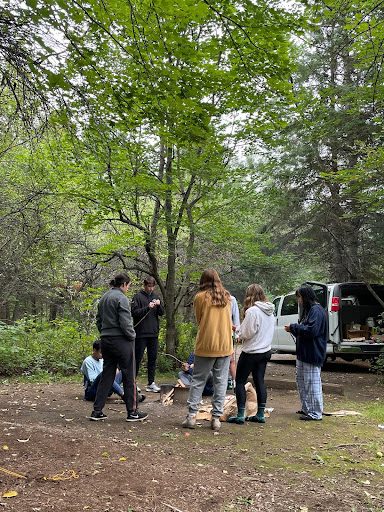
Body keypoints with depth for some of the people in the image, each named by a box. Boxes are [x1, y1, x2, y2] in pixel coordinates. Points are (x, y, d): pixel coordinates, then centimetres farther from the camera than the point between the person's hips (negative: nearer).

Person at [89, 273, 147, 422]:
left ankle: (97, 411, 15)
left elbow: (98, 320, 17)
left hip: (106, 341, 8)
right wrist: (132, 336, -4)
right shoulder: (121, 298, -13)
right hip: (121, 341, -8)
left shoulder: (104, 298, 12)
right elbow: (125, 323, -17)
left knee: (106, 376, 13)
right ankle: (132, 412, 11)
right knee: (129, 377, 3)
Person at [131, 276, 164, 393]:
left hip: (154, 333, 5)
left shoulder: (156, 296, 11)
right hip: (141, 333, -5)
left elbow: (162, 313, 8)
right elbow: (134, 312, -12)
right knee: (137, 358, 2)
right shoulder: (138, 297, -4)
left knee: (153, 358, 9)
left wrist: (159, 305, -12)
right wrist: (148, 307, -22)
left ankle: (151, 383, 16)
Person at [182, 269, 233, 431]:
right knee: (220, 381, 7)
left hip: (206, 345, -3)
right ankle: (216, 417, 9)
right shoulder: (226, 297, 8)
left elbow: (199, 320, 6)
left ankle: (191, 415, 5)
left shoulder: (200, 297, -4)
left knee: (198, 380, 6)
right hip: (225, 345, 3)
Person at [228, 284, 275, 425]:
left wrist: (240, 333, 2)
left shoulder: (252, 311, -19)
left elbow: (247, 333, -19)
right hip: (265, 351, 8)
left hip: (251, 352, -8)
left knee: (240, 381, 3)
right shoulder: (270, 311, 6)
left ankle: (240, 415, 3)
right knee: (260, 381, 13)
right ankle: (260, 414, 17)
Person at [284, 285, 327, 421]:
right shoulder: (307, 310, 16)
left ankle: (315, 413, 6)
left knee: (312, 382, -3)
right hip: (303, 353, 11)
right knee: (301, 380, 18)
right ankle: (306, 409, 30)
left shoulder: (316, 310, -16)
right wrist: (293, 328, 4)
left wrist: (293, 327, -15)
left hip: (312, 355, -11)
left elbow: (311, 330, -25)